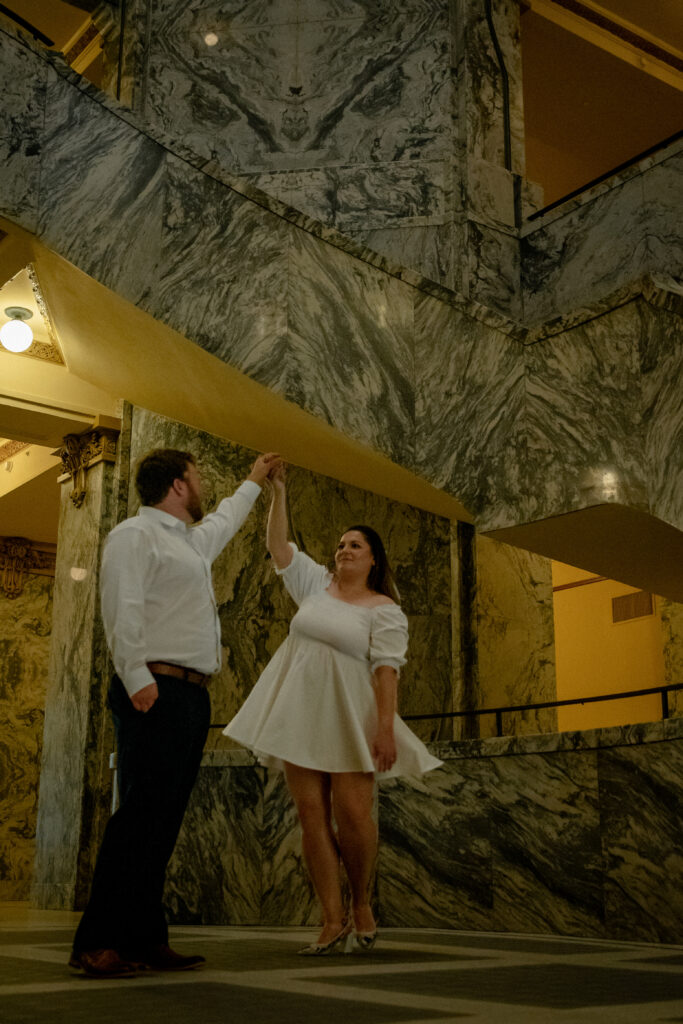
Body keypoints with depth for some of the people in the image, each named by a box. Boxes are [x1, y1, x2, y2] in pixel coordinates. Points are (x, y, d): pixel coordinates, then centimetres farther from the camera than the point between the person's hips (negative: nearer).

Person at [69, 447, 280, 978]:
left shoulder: (192, 542, 26)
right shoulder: (134, 534, -2)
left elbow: (224, 520, 49)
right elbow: (122, 611, -14)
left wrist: (254, 483, 60)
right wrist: (137, 679, -22)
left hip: (193, 695, 9)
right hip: (156, 691, -9)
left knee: (165, 817, 6)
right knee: (142, 812, -13)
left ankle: (145, 939, 9)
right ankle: (97, 943, -10)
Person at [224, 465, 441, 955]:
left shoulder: (385, 611, 0)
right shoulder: (316, 584, 14)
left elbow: (386, 670, -9)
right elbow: (279, 546, 10)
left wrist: (385, 727, -19)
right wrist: (278, 493, 2)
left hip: (347, 720, -4)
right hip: (301, 714, 4)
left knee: (353, 815, -11)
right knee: (312, 816, -1)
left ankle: (361, 903, 14)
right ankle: (333, 922, 2)